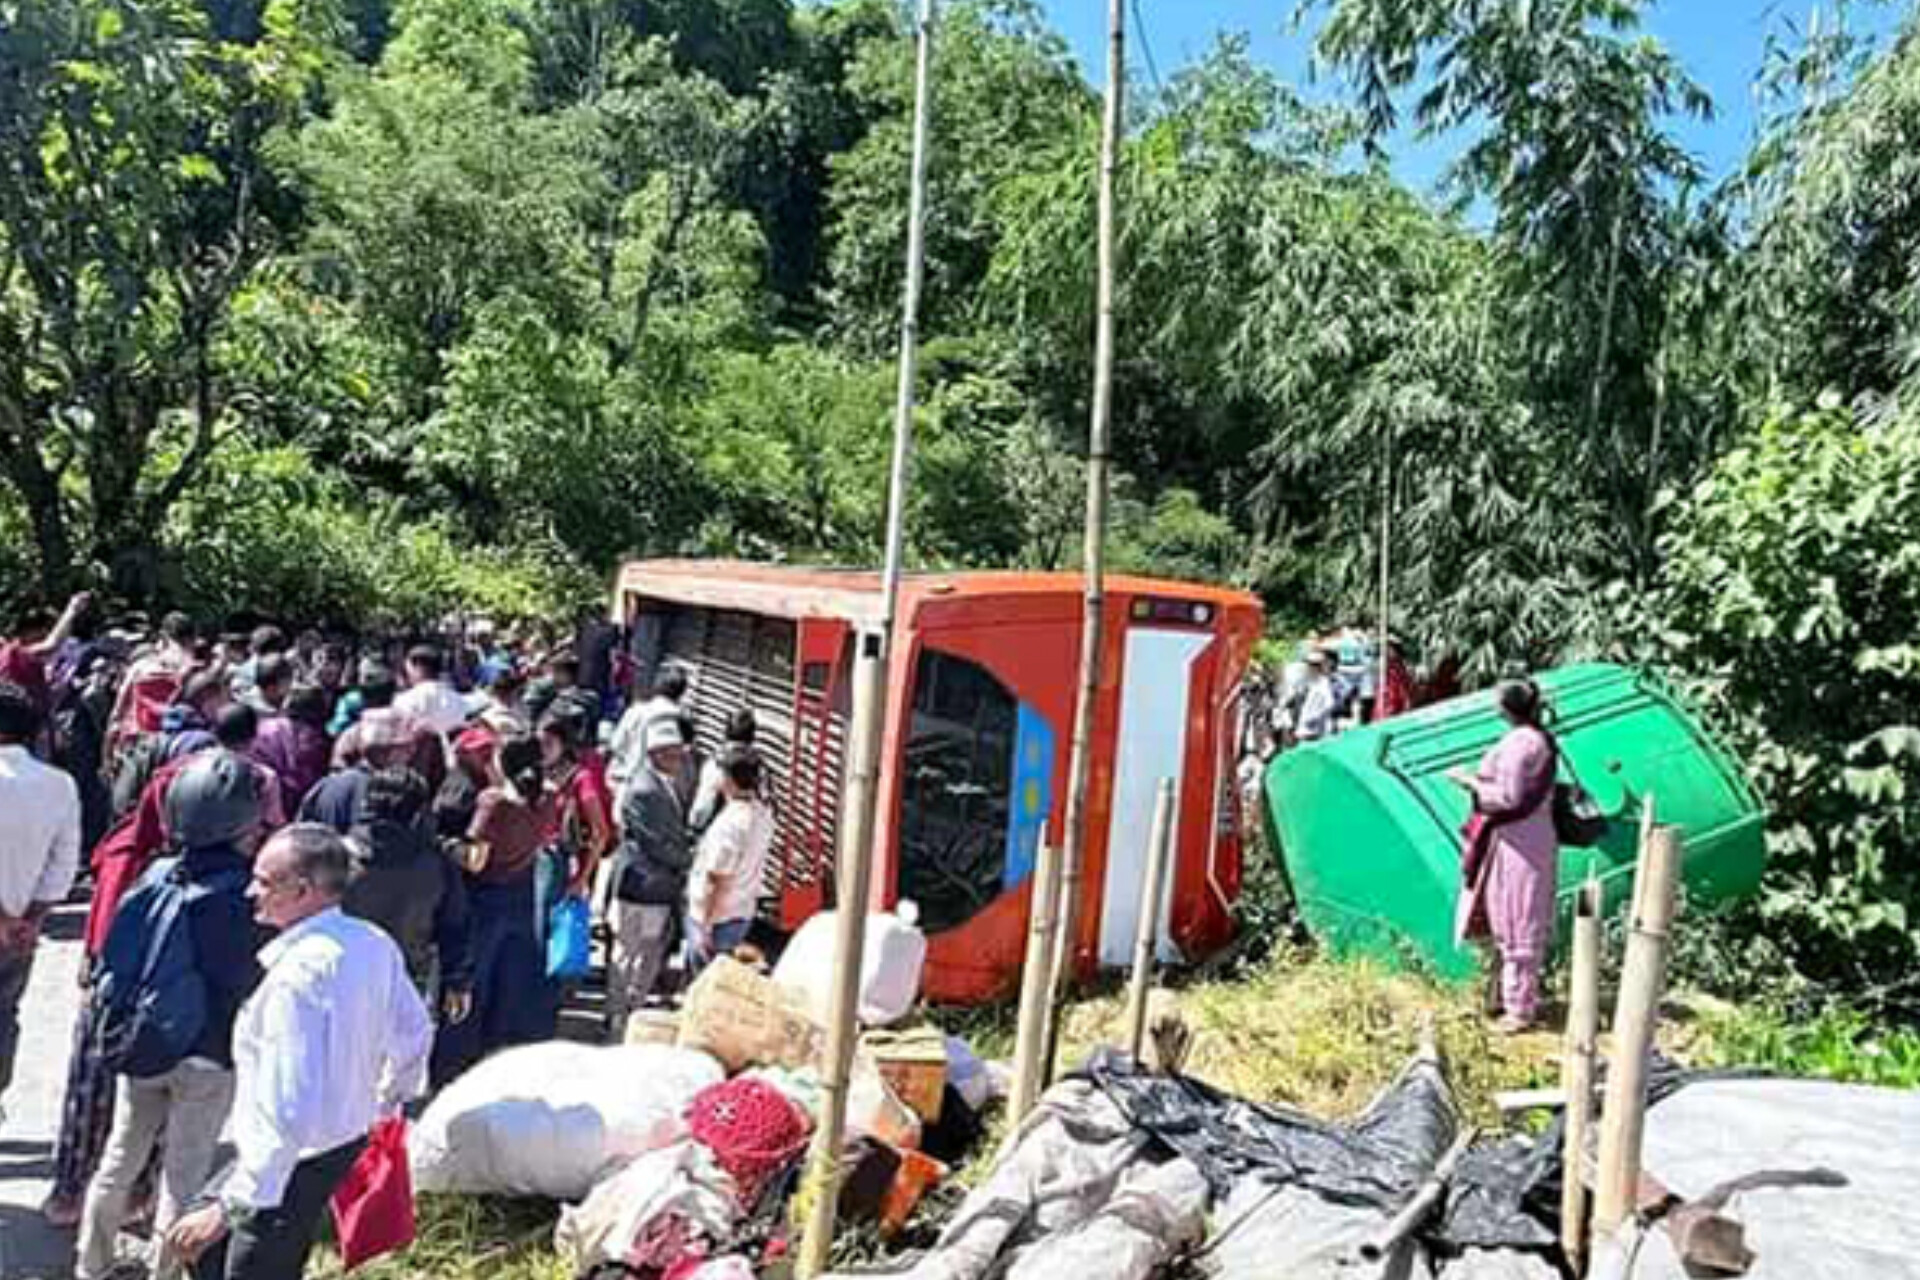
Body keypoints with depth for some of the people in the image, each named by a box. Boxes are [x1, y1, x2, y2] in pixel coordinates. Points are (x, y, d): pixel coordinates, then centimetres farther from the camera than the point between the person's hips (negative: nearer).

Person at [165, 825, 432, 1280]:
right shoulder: (375, 944, -4)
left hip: (294, 1161, -8)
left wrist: (229, 1209, -24)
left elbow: (288, 1115, -31)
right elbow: (415, 1033, 10)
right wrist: (386, 1102, 26)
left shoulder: (297, 974, -28)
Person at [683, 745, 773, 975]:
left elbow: (716, 882, -22)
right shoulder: (764, 814, -3)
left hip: (716, 918, -8)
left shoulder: (729, 823, -27)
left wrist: (704, 927, -16)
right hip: (744, 913, 8)